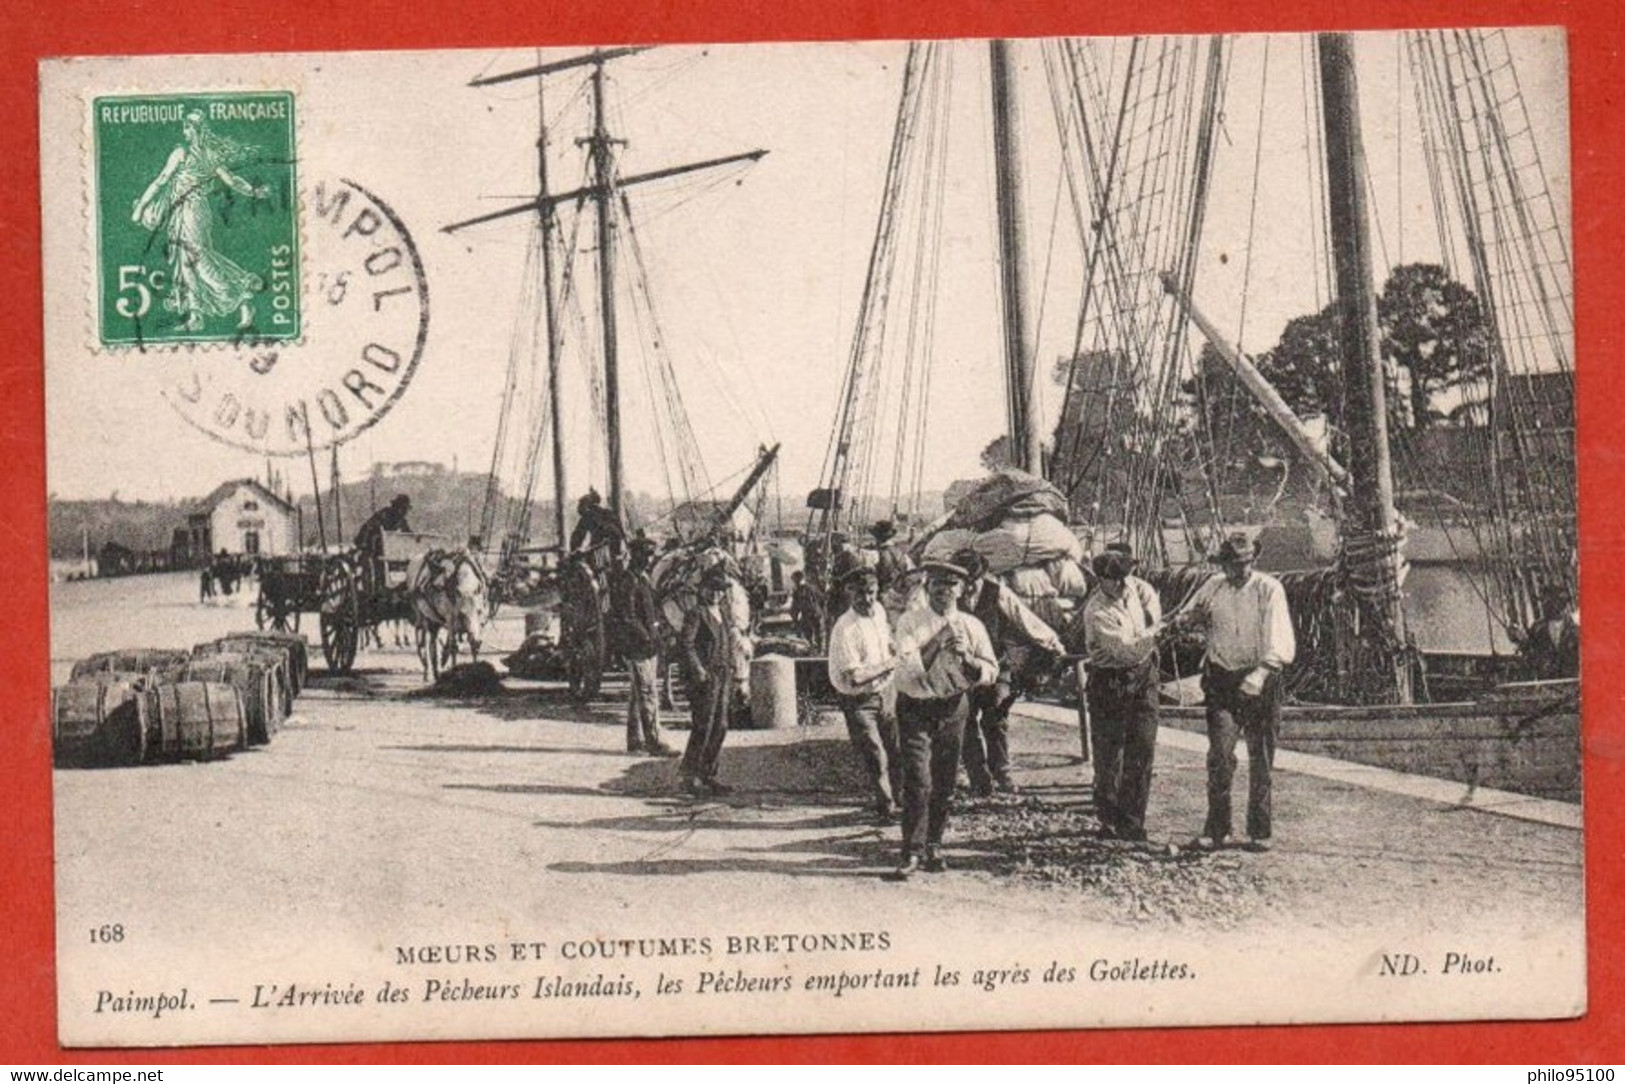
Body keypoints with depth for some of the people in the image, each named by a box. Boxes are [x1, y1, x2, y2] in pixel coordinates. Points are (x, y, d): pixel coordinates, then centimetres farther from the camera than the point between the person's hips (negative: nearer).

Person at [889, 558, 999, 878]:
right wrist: (937, 643, -28)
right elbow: (911, 668, -19)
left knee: (945, 784, 9)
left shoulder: (971, 626, 3)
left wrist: (967, 658, -19)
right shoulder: (910, 623, -6)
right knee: (918, 782, -12)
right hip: (915, 708, -3)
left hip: (952, 709, 3)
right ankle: (912, 853, -9)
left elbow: (991, 673, -2)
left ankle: (933, 846, 25)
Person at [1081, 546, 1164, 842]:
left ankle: (1132, 821, 6)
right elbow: (1127, 650, -27)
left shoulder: (1131, 584, -4)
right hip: (1110, 682, -6)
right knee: (1109, 754, 1)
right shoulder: (1097, 613, -22)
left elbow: (1149, 595, 16)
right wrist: (1154, 633, -21)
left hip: (1143, 676, 6)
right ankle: (1109, 820, 15)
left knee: (1142, 749, 1)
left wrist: (1154, 618, -1)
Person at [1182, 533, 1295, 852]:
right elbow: (1187, 616, 22)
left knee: (1260, 761, 6)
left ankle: (1260, 832, 18)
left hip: (1261, 682, -2)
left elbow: (1281, 641, -17)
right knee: (1220, 756, -9)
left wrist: (1261, 672, -32)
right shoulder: (1212, 589, 4)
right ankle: (1216, 830, -3)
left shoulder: (1269, 589, -7)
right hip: (1221, 681, 2)